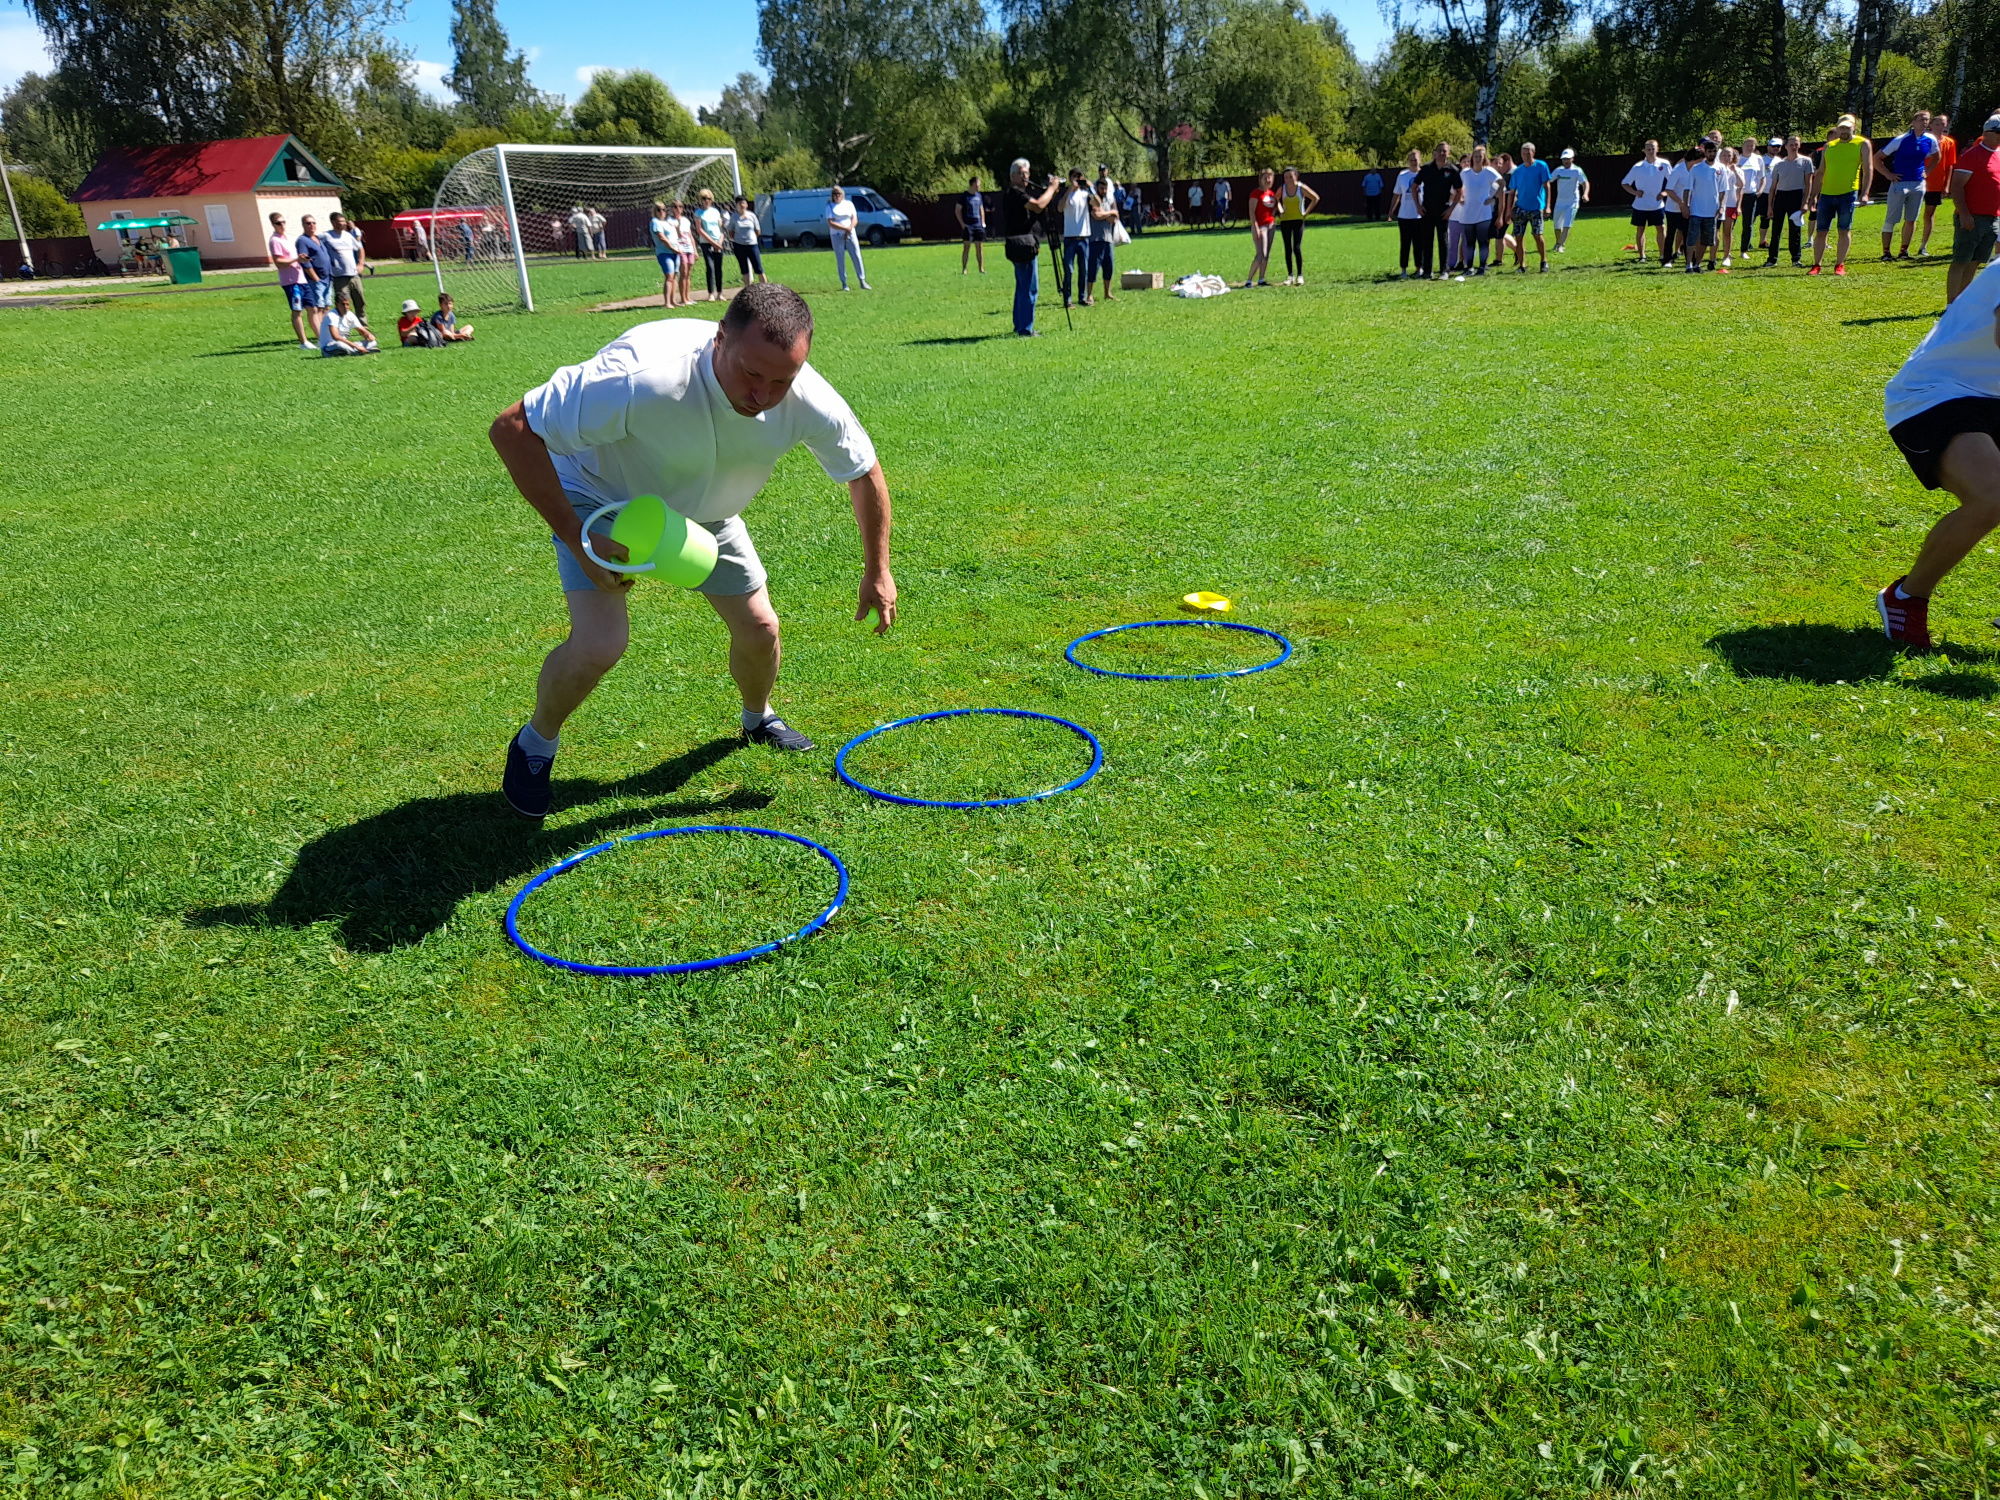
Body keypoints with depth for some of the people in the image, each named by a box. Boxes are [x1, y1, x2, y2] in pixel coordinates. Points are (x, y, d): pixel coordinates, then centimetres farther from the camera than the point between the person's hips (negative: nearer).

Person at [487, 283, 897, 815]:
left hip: (705, 508, 5)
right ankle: (535, 744, 12)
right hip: (603, 498, -4)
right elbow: (512, 429, -35)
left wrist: (877, 572, 0)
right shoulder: (648, 378, -43)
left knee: (759, 630, 5)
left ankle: (760, 720, 42)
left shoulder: (809, 404, -28)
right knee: (600, 643, -21)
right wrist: (575, 539, -34)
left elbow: (865, 474, -6)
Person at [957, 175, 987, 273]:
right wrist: (962, 224, -9)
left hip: (978, 225, 5)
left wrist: (983, 222, 13)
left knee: (980, 247, 4)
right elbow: (957, 210, -3)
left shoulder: (979, 196, 13)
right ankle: (963, 269, -2)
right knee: (967, 246, -6)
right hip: (968, 226, -5)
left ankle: (981, 269, 10)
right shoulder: (964, 196, -3)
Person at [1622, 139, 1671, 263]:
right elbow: (1624, 183, 2)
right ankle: (1642, 256, 20)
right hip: (1640, 205, 0)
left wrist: (1665, 192, -11)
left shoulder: (1664, 165, -4)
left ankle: (1663, 256, 6)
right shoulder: (1638, 167, -6)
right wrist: (1635, 192, -13)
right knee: (1640, 230, 8)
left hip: (1657, 205, 0)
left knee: (1661, 229, -3)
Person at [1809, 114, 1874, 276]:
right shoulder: (1828, 146, 13)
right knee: (1820, 231, 2)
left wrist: (1864, 193, -14)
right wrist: (1814, 195, 8)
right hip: (1826, 194, 3)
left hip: (1848, 193, -3)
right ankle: (1816, 266, 7)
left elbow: (1868, 170, -3)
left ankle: (1840, 265, 3)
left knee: (1845, 230, -2)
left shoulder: (1862, 144, 2)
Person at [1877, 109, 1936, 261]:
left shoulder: (1930, 140, 3)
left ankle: (1905, 250, 16)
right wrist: (1888, 174, -9)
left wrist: (1927, 171, 11)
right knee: (1891, 219, -4)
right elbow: (1877, 158, -6)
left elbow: (1936, 156, 24)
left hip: (1918, 184, 5)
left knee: (1911, 220, 7)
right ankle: (1886, 252, 3)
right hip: (1899, 184, -5)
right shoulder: (1901, 140, -11)